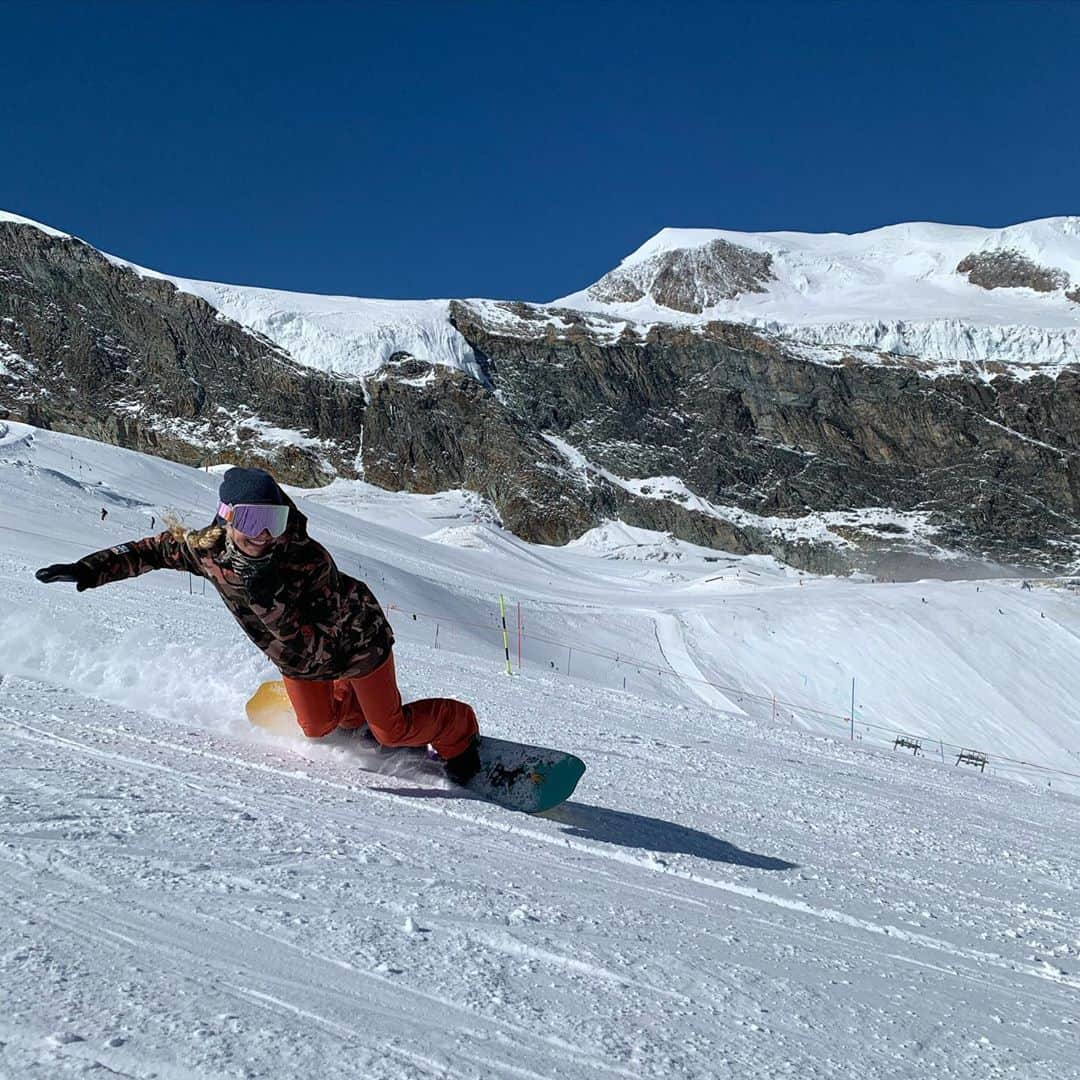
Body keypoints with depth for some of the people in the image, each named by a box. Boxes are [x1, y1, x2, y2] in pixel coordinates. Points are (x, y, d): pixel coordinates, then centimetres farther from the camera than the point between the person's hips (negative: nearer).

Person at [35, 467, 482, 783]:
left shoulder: (310, 561, -41)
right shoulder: (207, 547, -27)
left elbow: (313, 651, -40)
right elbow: (154, 549, -6)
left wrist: (272, 605, -52)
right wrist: (87, 570, -8)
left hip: (354, 639, -5)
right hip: (296, 655, 6)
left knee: (393, 730, 1)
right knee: (317, 726, 21)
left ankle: (458, 729, 28)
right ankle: (353, 705, 53)